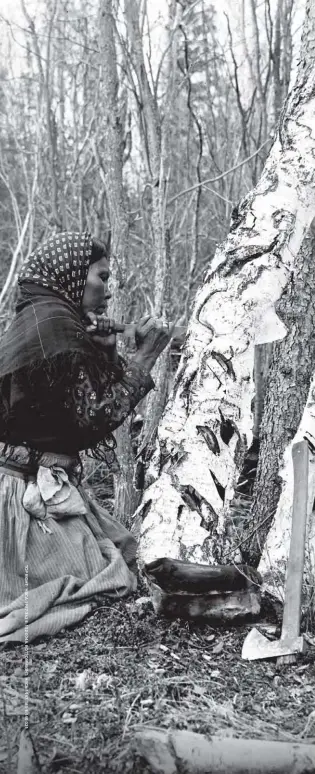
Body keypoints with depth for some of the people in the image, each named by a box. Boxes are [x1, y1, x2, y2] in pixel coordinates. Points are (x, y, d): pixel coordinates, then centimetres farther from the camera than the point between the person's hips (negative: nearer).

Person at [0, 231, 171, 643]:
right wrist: (145, 356, -11)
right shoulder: (56, 322, -18)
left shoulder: (38, 318, 13)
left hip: (42, 482, 10)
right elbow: (96, 416, -17)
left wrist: (108, 352, 3)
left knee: (122, 553, 17)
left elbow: (89, 406, 16)